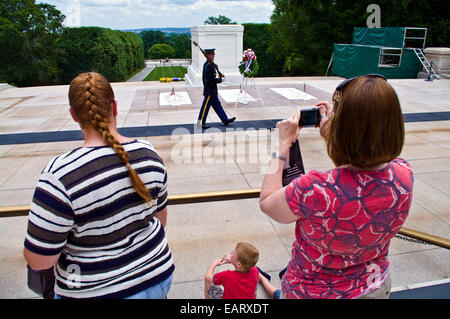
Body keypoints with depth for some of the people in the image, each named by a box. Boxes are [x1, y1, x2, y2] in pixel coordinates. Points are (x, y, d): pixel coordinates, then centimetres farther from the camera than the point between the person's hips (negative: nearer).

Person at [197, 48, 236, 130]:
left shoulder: (206, 64, 11)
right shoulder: (209, 66, -20)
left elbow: (204, 77, 18)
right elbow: (211, 80, -25)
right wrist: (221, 80, -14)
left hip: (212, 91, 10)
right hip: (210, 91, -10)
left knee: (217, 105, 14)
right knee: (205, 107, -2)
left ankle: (225, 120, 22)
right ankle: (200, 124, 6)